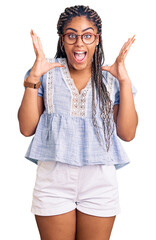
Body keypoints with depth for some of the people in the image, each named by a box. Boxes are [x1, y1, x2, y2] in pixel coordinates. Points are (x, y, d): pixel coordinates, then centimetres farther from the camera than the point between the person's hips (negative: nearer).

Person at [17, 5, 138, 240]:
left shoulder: (110, 79, 3)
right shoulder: (47, 74, 1)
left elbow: (127, 133, -5)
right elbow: (27, 128, -5)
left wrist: (125, 81, -12)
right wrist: (33, 78, -14)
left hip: (100, 183, 1)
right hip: (53, 180, -1)